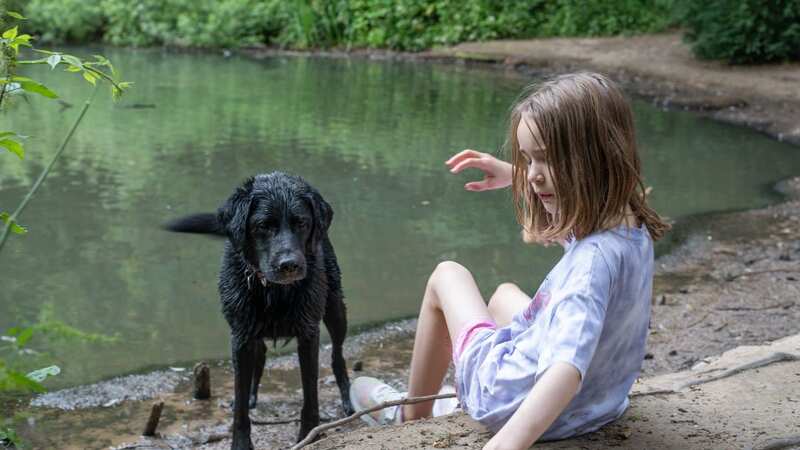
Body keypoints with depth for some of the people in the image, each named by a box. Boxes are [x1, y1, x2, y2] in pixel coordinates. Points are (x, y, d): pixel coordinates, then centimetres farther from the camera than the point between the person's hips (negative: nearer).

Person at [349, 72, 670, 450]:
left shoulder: (597, 256, -34)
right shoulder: (632, 227, -7)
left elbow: (569, 367, -47)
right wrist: (512, 175, 9)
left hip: (518, 407, -8)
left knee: (446, 275, 15)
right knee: (504, 293, 35)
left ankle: (413, 416, 33)